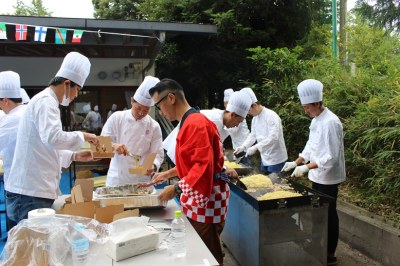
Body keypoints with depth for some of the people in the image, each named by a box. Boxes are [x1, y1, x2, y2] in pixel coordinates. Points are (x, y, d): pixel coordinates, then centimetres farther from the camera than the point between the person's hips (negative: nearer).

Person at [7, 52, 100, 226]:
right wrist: (82, 136, -16)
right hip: (31, 192, -10)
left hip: (37, 189, 10)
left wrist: (75, 156, 16)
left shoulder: (46, 101, 20)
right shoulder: (45, 101, -13)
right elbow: (53, 137, -30)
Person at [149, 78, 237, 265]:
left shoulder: (196, 123, -19)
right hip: (195, 197, 10)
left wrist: (176, 189, -22)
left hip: (205, 198, -10)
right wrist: (168, 173, 18)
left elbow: (203, 165, -26)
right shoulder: (188, 122, 12)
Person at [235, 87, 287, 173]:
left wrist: (255, 147, -33)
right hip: (265, 158, 8)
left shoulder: (271, 116, -20)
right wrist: (243, 146, 1)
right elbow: (253, 135, 15)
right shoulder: (255, 118, 6)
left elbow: (273, 137, -29)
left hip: (276, 159, -8)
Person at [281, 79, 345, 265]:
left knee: (328, 215, 5)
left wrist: (306, 167, -26)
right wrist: (296, 162, 5)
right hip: (318, 176, 9)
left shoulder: (330, 122, -22)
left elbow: (331, 156, -24)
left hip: (328, 178, -9)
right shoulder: (316, 120, 7)